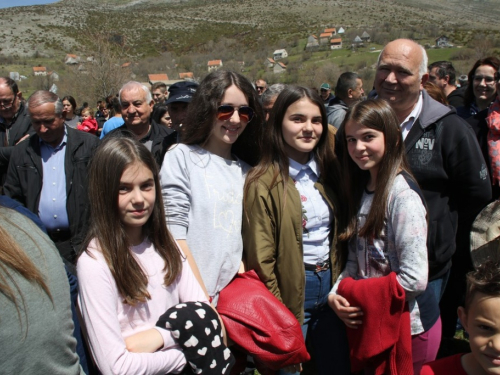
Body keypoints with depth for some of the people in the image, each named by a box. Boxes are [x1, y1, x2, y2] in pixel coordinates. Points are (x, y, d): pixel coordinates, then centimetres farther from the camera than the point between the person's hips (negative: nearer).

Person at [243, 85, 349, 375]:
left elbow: (338, 234, 10)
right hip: (292, 291, -5)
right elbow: (261, 258, -13)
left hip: (330, 285, 6)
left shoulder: (328, 172, 3)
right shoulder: (264, 182, -15)